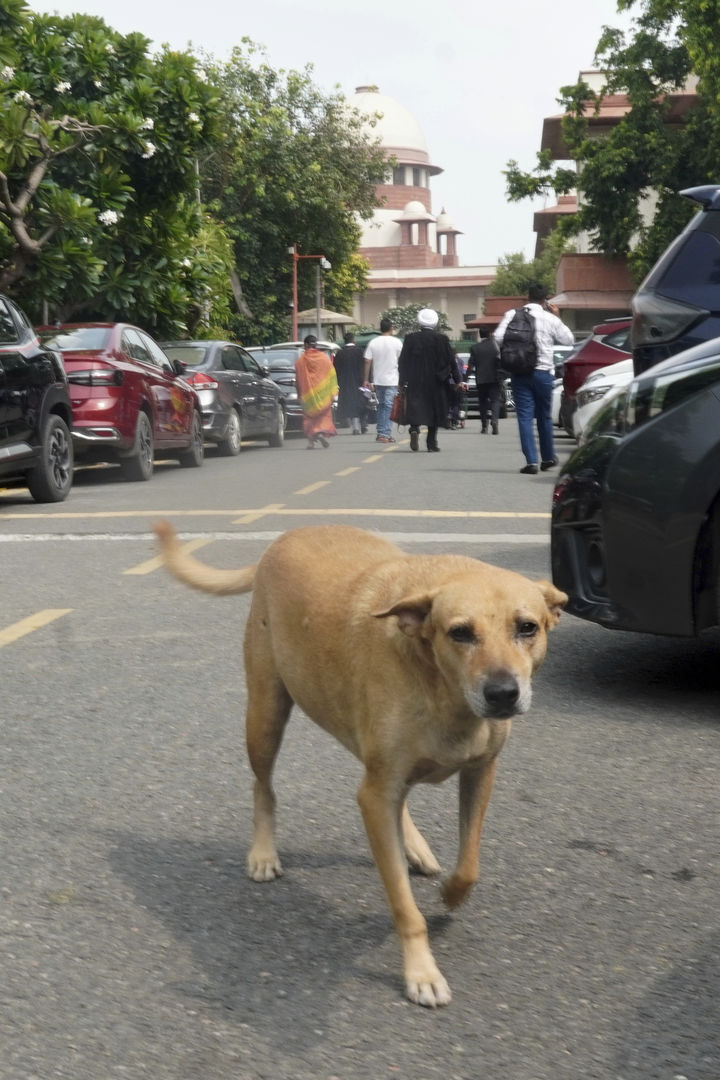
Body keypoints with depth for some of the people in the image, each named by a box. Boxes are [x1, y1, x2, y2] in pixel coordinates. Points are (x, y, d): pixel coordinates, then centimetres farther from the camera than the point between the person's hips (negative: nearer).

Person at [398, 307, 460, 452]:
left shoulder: (411, 338, -1)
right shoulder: (442, 339, -3)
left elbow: (402, 362, -1)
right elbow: (451, 361, -1)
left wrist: (402, 382, 4)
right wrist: (457, 380, 5)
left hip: (415, 382, 0)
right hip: (436, 383, 0)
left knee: (416, 407, 4)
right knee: (434, 409, 8)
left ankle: (414, 429, -26)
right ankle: (432, 442, 6)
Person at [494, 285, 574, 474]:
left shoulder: (511, 315, -1)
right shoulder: (550, 319, -3)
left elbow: (498, 338, -8)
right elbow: (568, 339, 8)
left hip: (519, 372, 0)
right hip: (543, 371, 0)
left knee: (525, 416, 0)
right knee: (544, 416, 15)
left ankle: (531, 461, -9)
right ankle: (548, 458, 27)